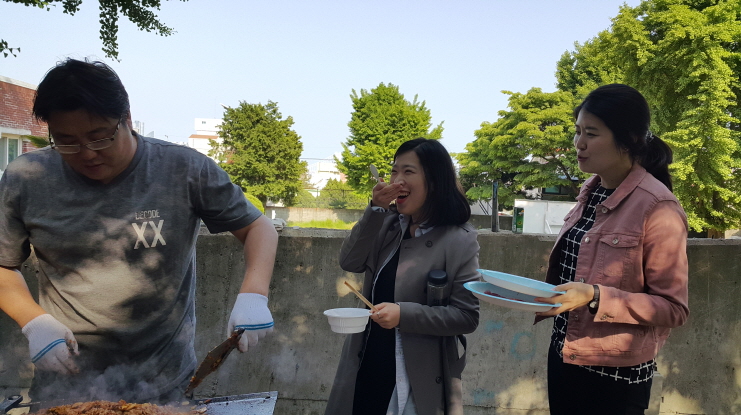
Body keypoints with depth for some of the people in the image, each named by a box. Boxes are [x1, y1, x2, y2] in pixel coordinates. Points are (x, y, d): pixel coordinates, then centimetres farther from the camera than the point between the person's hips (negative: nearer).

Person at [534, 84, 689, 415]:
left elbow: (673, 307, -17)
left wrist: (595, 297, -27)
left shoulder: (657, 207, -18)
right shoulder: (591, 193, 5)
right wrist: (545, 297, 3)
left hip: (615, 375, -7)